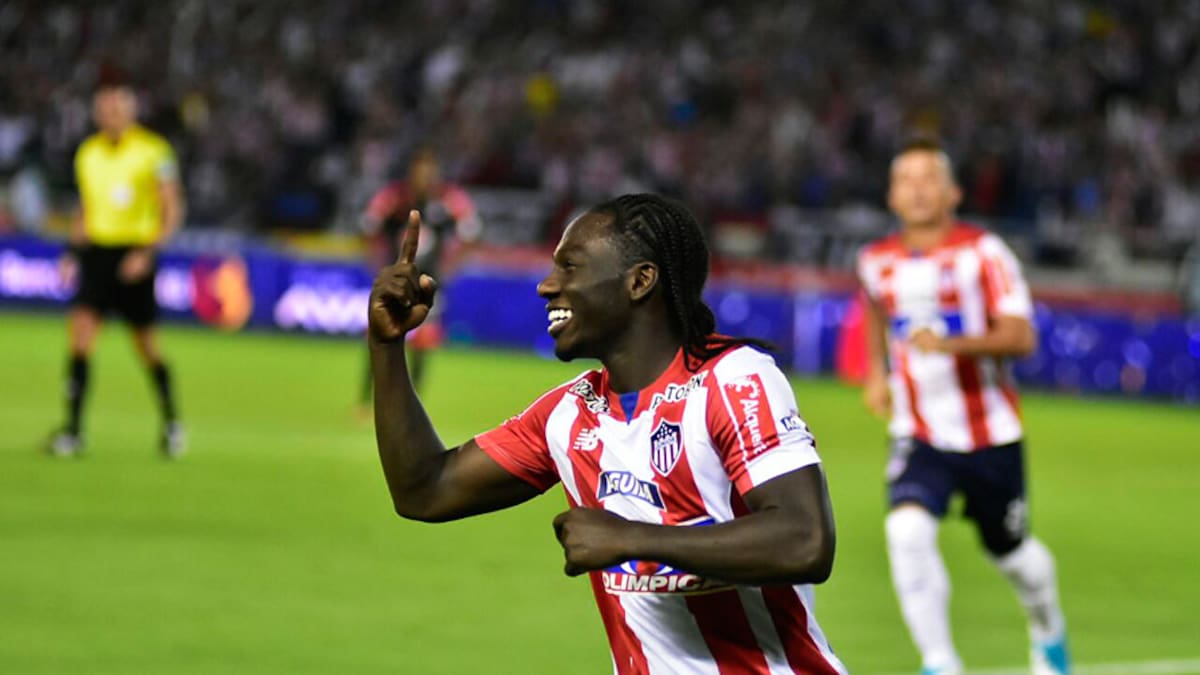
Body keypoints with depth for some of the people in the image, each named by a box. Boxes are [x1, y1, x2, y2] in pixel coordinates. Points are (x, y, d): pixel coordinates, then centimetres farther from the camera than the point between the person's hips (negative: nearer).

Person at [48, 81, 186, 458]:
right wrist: (74, 251, 10)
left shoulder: (154, 151, -6)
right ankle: (73, 429, -14)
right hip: (97, 252, 4)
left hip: (136, 256, -4)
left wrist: (148, 252, -17)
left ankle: (171, 423, 27)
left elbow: (173, 211, -6)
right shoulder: (88, 154, 9)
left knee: (146, 344, 5)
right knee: (80, 330, -14)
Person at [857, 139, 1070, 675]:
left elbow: (1020, 337, -22)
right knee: (907, 531, -25)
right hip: (919, 438, 2)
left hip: (990, 435, -2)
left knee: (1011, 552, 15)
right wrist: (876, 372, 17)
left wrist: (952, 344, -36)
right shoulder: (877, 262, 2)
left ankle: (1049, 631, 48)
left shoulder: (981, 253, -12)